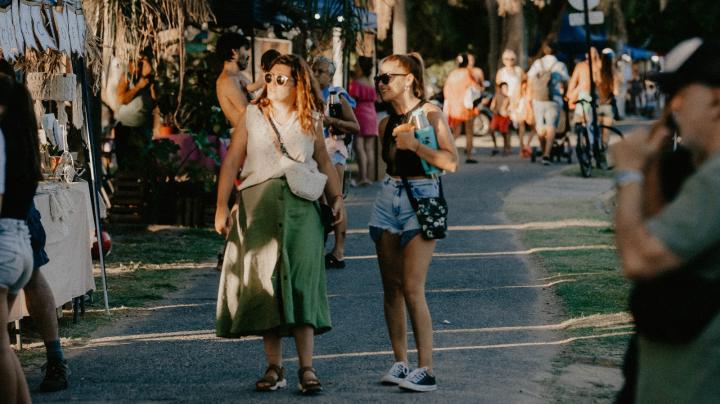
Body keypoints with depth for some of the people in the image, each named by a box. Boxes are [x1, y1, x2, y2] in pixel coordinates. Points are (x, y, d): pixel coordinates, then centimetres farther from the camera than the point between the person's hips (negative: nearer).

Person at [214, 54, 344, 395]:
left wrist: (336, 197, 3)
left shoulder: (310, 120, 8)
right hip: (258, 206, 1)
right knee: (263, 282, 1)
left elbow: (324, 162, 16)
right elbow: (231, 162, 4)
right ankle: (274, 367, 8)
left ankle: (306, 367, -7)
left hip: (300, 207, 0)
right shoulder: (252, 116, 6)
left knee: (300, 281, -8)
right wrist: (222, 206, -3)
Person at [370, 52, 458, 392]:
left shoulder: (430, 114, -7)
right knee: (391, 288, 5)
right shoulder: (386, 123, 12)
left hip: (420, 199, -7)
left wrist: (414, 145, -20)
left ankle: (426, 370, -11)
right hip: (388, 198, 7)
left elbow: (451, 162, -15)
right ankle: (400, 362, 13)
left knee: (412, 289, -13)